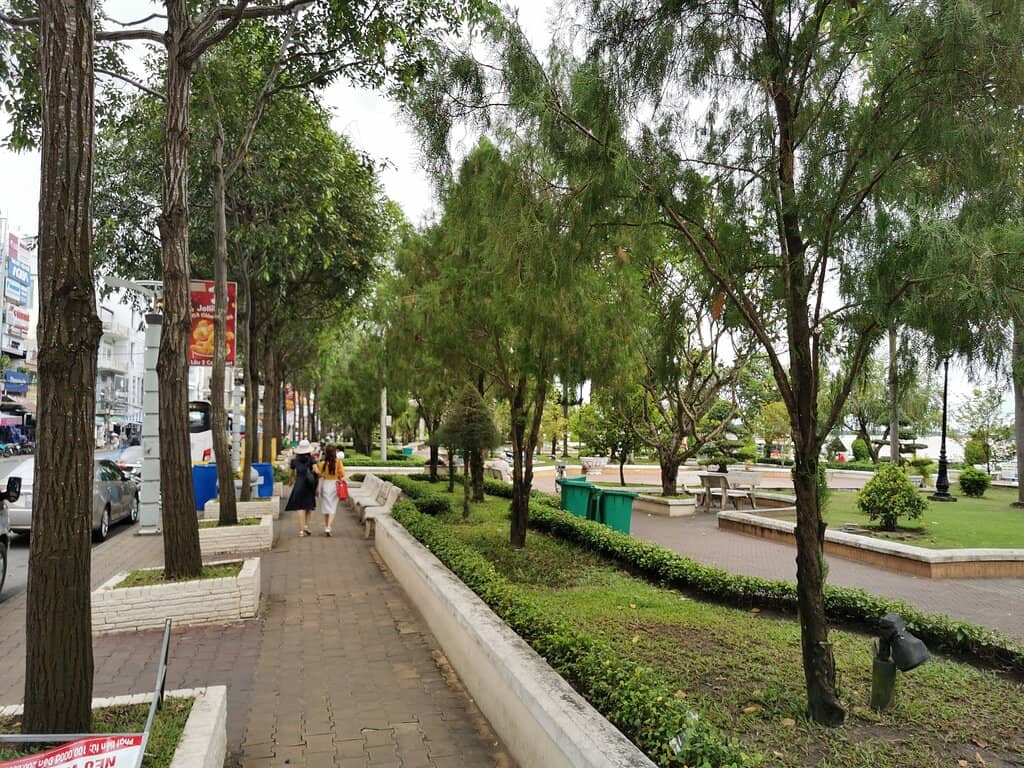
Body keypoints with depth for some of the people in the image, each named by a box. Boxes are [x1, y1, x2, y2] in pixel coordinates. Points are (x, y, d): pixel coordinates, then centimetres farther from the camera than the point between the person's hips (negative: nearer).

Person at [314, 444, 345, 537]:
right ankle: (328, 527, -12)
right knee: (333, 508, 3)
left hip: (325, 484, 1)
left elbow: (318, 475, -4)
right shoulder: (338, 462, -10)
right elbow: (342, 474, -5)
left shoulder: (323, 463, -9)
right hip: (334, 485, -1)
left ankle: (326, 527, 24)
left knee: (326, 507, 15)